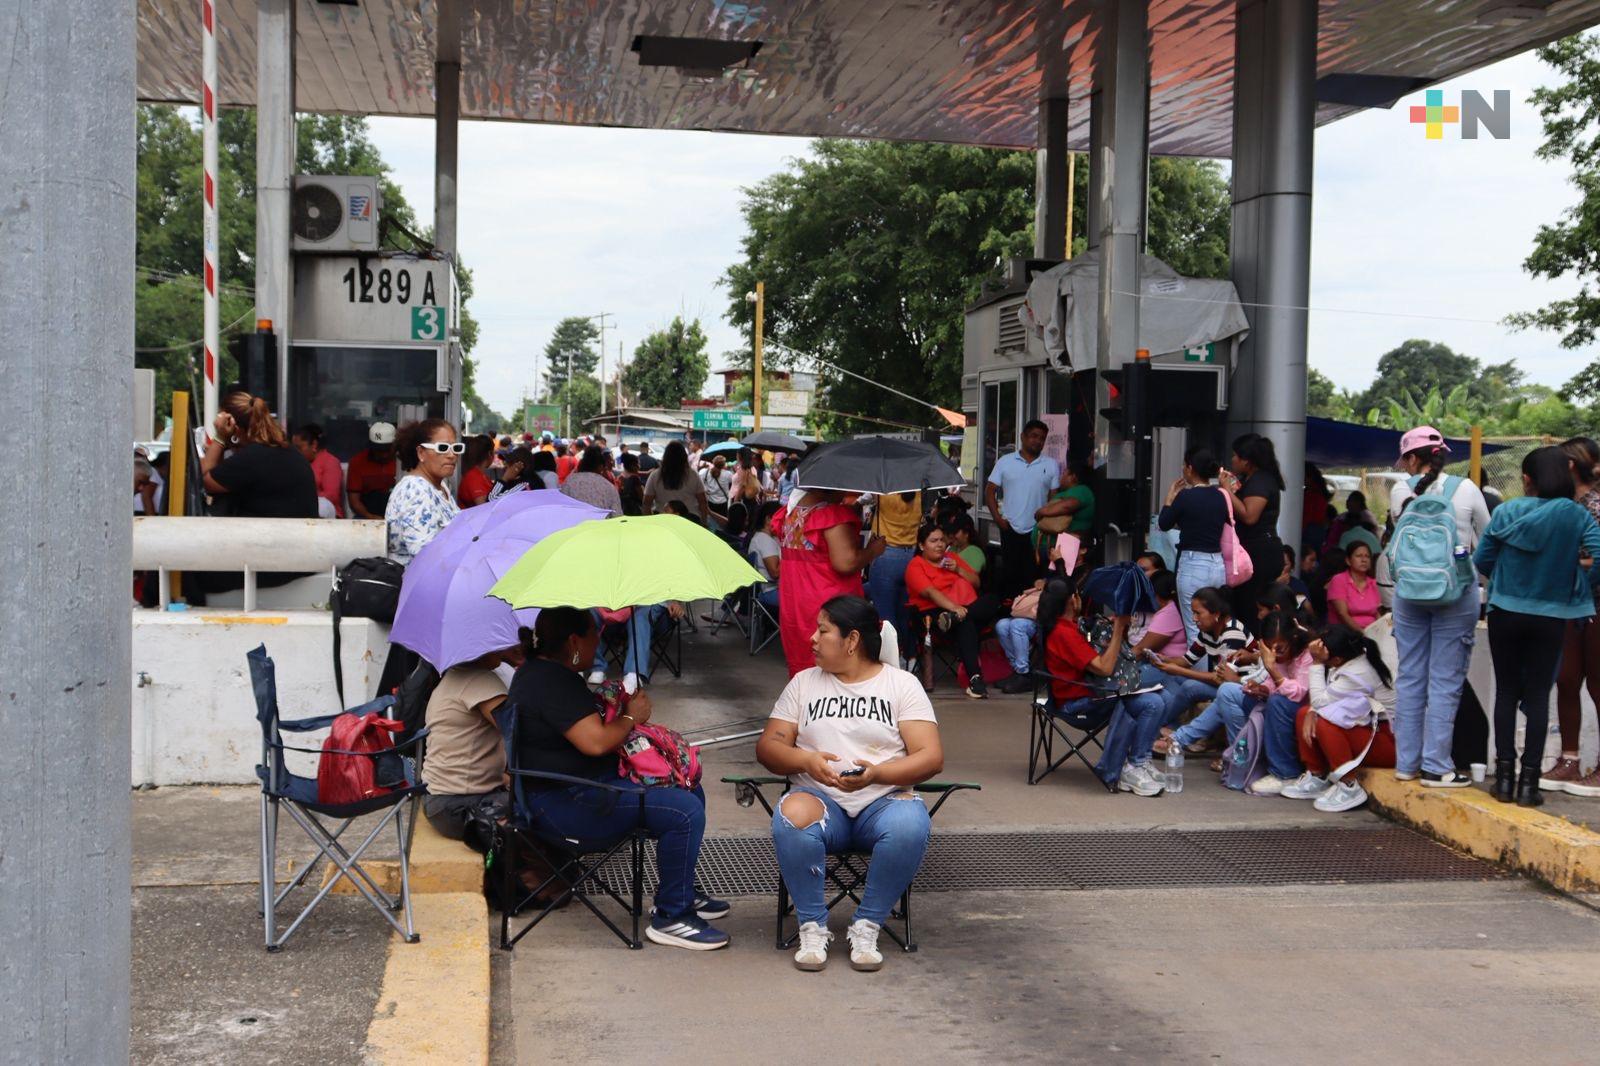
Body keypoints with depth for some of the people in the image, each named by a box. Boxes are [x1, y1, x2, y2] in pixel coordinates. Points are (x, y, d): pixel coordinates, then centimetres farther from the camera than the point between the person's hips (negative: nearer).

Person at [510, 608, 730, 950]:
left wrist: (618, 707, 10)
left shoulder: (541, 670, 14)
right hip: (566, 803, -12)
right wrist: (631, 717, -8)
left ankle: (682, 894, 26)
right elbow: (596, 741, -27)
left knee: (689, 791, 15)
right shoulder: (553, 684, -21)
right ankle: (670, 918, -9)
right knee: (684, 812, -22)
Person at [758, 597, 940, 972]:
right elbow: (767, 746, 10)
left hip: (883, 800, -1)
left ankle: (866, 927, -17)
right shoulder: (804, 682, 16)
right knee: (791, 817, -35)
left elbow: (931, 756, -2)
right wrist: (805, 760, -13)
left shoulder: (902, 684, 7)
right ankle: (813, 927, -18)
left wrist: (877, 773, -20)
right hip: (820, 798, 1)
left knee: (911, 825, -36)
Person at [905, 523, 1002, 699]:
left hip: (968, 607, 6)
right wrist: (955, 608, -29)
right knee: (965, 624, -38)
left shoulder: (952, 558, 23)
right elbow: (930, 592, -14)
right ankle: (974, 679, -49)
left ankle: (953, 619, -40)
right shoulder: (915, 566, 3)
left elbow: (976, 583, 21)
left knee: (992, 601, -23)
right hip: (937, 610, -6)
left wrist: (958, 570, 2)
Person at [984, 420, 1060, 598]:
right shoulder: (1005, 462, 6)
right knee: (1009, 573, 4)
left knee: (1033, 576, -1)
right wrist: (998, 518, -3)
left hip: (1038, 531, 0)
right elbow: (990, 491, 7)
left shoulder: (1051, 465, 6)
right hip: (1010, 529, 0)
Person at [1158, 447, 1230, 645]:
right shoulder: (1220, 497, 6)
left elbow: (1164, 523, 1)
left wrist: (1170, 496, 14)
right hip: (1218, 566, 7)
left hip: (1193, 566, -7)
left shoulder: (1186, 496, -12)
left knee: (1195, 632, -1)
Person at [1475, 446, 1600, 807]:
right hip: (1550, 618, 0)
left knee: (1506, 692, 10)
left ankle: (1505, 777, 10)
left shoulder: (1505, 513, -7)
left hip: (1505, 612, 0)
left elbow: (1481, 561, -3)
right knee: (1538, 696, 6)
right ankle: (1529, 782, 4)